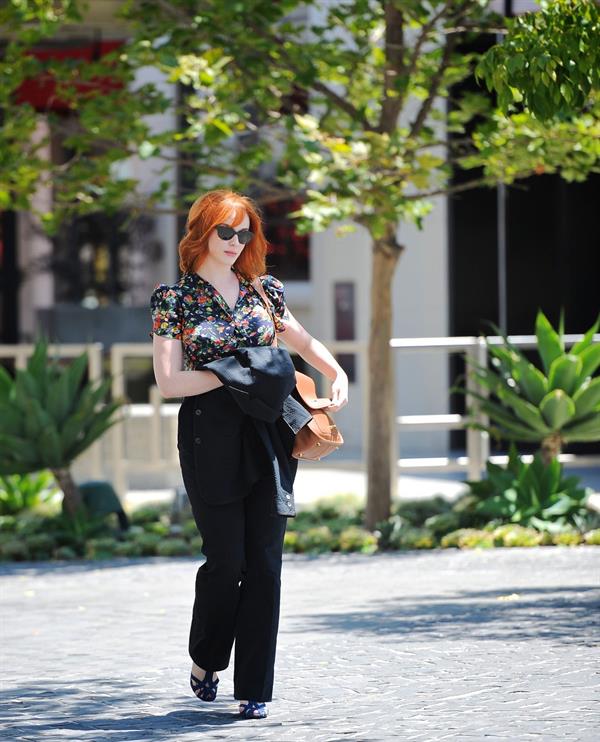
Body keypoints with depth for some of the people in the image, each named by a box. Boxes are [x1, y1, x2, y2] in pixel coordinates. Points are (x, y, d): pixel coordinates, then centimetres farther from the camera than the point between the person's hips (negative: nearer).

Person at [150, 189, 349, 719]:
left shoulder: (265, 291, 12)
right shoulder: (174, 298, 1)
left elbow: (304, 342, 26)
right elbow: (169, 381, -6)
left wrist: (338, 375, 8)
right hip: (211, 439, -3)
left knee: (265, 564, -2)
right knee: (227, 560, -4)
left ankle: (255, 690, 2)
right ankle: (205, 661, 23)